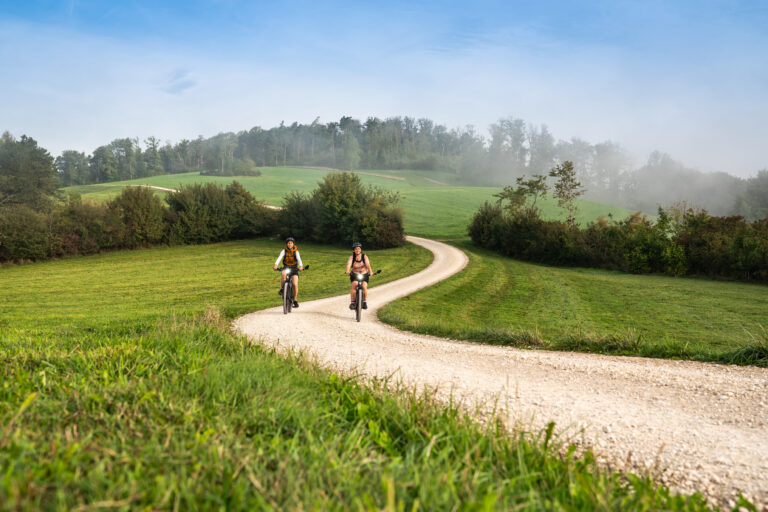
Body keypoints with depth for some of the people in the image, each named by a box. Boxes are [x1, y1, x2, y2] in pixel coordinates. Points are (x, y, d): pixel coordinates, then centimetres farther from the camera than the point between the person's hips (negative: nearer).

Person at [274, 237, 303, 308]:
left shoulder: (296, 251, -3)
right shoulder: (284, 251, -3)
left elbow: (299, 259, -18)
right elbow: (279, 258, -18)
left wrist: (301, 266, -39)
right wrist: (276, 265, -37)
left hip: (294, 269, 0)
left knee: (295, 284, -16)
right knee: (283, 275, -36)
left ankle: (295, 300, 0)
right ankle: (282, 289, -16)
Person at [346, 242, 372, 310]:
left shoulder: (364, 257, -6)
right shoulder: (352, 257, -5)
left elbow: (368, 264, -22)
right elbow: (349, 264, -24)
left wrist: (370, 272, -41)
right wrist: (347, 271, -45)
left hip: (364, 274, 0)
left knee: (364, 286, -22)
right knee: (354, 285, -27)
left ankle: (365, 302, 0)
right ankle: (352, 302, -18)